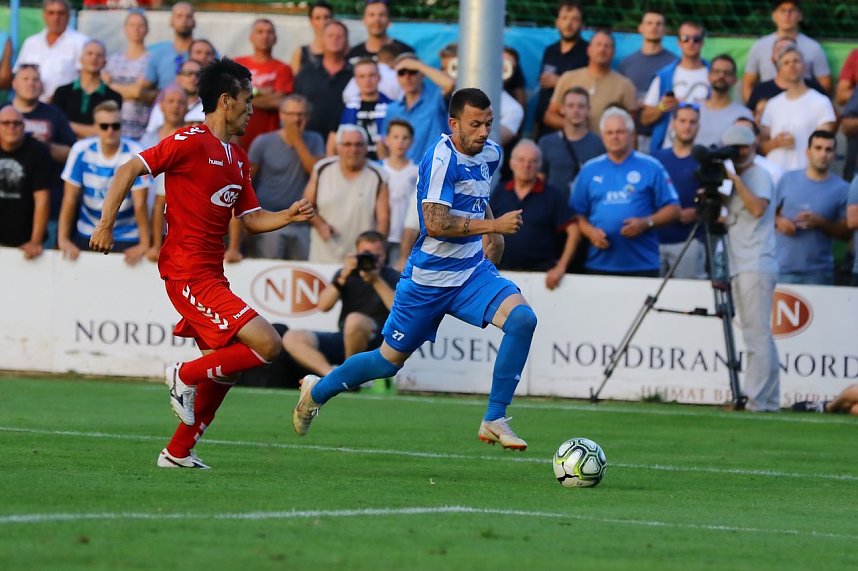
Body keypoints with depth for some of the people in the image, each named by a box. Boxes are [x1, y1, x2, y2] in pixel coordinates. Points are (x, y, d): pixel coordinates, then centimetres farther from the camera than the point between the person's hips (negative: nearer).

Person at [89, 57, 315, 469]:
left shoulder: (237, 159, 17)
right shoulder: (191, 142, -10)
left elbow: (251, 218, 19)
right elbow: (130, 170, -12)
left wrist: (289, 216, 1)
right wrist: (106, 224, -19)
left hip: (211, 276, 10)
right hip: (190, 275, -10)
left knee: (222, 368, 17)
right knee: (267, 345, -17)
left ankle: (178, 452, 25)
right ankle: (185, 375, -1)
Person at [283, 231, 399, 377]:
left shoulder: (392, 277, 3)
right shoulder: (348, 274, 14)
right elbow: (323, 306, 0)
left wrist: (377, 281, -18)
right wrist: (343, 277, -11)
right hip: (343, 340, 5)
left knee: (355, 320, -38)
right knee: (292, 338, -14)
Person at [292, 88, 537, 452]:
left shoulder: (490, 154, 6)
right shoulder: (441, 159, -20)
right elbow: (435, 224, -28)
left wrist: (493, 236, 15)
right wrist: (493, 225, -28)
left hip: (472, 272, 6)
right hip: (428, 279, -6)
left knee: (522, 318, -20)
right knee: (390, 359, 7)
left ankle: (494, 420, -15)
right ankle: (318, 390, 35)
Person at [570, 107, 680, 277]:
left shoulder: (651, 167, 4)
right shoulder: (589, 170, 14)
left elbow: (673, 210, 4)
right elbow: (578, 213, 15)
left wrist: (646, 223, -12)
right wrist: (590, 232, -4)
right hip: (599, 264, 2)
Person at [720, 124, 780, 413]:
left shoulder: (759, 175, -4)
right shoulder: (737, 179, 22)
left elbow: (758, 208, -20)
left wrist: (735, 179, -15)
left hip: (757, 266, -10)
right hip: (740, 267, 10)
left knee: (757, 334, -12)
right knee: (757, 336, 9)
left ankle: (756, 399, -16)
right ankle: (769, 400, 11)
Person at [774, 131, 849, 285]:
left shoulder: (842, 189, 1)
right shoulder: (788, 179, 7)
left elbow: (846, 232, 0)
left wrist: (820, 223, -16)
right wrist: (779, 221, -8)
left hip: (819, 272, -1)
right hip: (782, 268, 1)